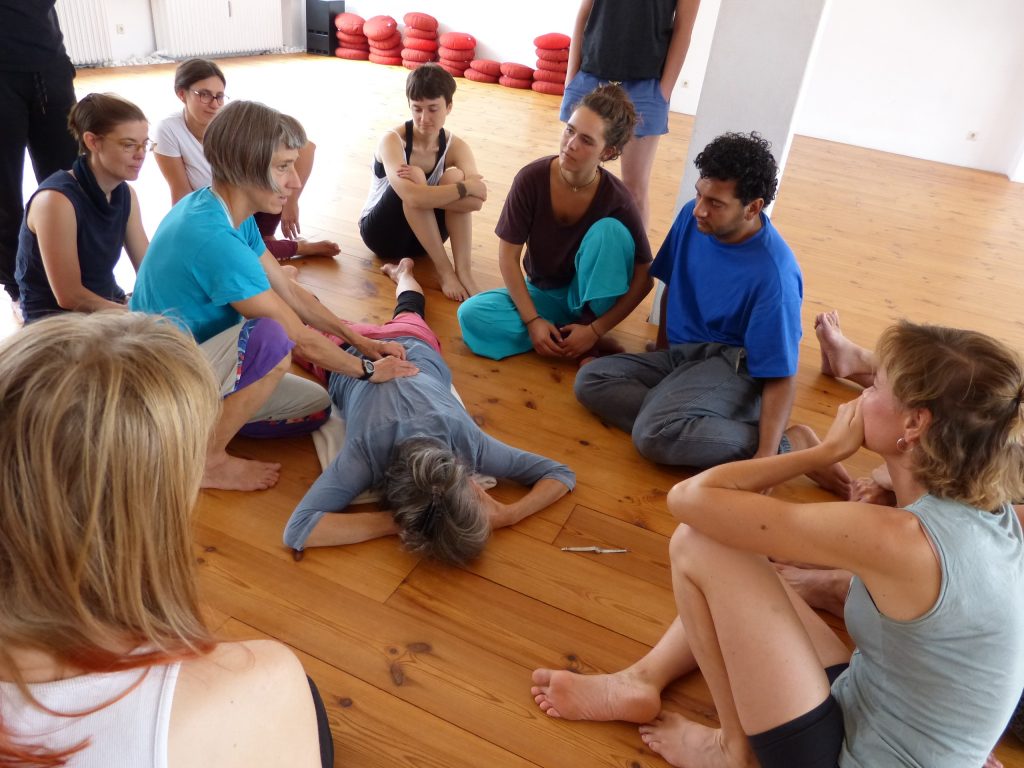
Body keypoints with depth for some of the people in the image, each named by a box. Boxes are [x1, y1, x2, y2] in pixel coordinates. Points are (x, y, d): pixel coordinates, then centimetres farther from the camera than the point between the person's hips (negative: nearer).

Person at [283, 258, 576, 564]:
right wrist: (395, 523, -56)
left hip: (412, 346, 2)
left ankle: (402, 271, 64)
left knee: (409, 313, 38)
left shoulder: (465, 437, -43)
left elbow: (562, 474, -33)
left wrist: (508, 515, -51)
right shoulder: (366, 449, -48)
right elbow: (297, 530, -52)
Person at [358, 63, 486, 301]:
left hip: (424, 235, 3)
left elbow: (477, 200, -29)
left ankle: (463, 271, -31)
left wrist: (425, 194, -38)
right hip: (382, 232, -3)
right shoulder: (393, 140, -22)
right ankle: (444, 270, -30)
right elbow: (413, 197, -41)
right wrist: (467, 187, -35)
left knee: (455, 177, -24)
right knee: (414, 177, -32)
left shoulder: (456, 147, -10)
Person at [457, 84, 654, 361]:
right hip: (542, 293, 2)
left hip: (588, 297, -2)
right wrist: (533, 320, -21)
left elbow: (643, 279, -15)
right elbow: (508, 256, -14)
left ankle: (587, 323, -17)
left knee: (609, 230, -29)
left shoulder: (617, 200, -21)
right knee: (471, 315, -24)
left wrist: (595, 330, -23)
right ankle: (578, 342, -18)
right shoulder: (532, 179, -18)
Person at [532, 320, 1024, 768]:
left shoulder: (898, 539, -31)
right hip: (876, 725, 8)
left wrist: (829, 450, -17)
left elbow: (688, 498, -28)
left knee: (697, 545, -14)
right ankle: (641, 682, 14)